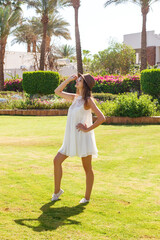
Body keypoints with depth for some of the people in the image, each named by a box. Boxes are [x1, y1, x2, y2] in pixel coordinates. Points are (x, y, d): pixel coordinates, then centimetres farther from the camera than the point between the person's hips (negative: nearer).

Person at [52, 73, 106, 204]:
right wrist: (69, 79, 9)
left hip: (83, 137, -7)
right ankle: (57, 191, 19)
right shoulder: (75, 98, 11)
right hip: (71, 138, 8)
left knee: (87, 168, 5)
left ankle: (87, 197, 15)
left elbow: (102, 118, -18)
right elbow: (58, 91, 19)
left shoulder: (88, 100, -10)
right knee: (57, 161, 5)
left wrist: (87, 129, -14)